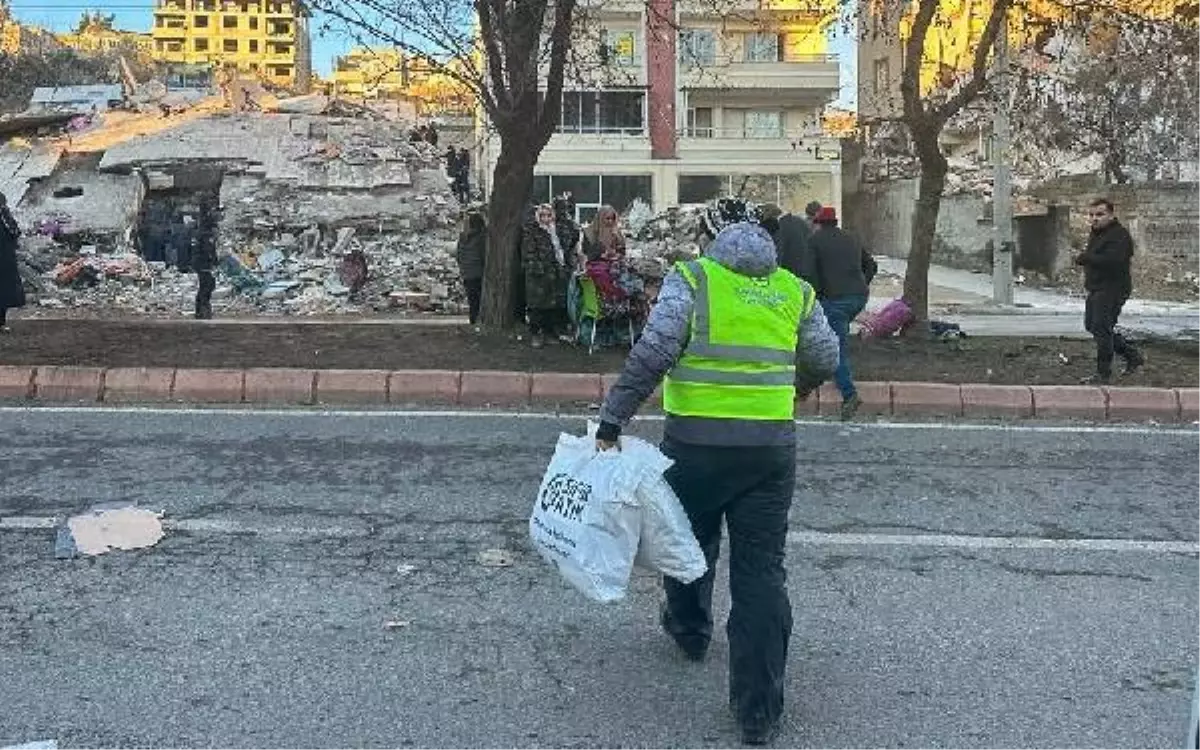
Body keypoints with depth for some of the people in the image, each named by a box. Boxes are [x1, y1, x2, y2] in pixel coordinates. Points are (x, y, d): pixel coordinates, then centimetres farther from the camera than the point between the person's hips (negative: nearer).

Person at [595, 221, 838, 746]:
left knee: (690, 542, 22)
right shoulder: (794, 291, 8)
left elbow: (654, 352, -13)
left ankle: (689, 631, 47)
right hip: (772, 444, 2)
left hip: (697, 440, -1)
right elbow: (824, 362, 16)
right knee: (762, 569, 4)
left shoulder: (692, 278, -1)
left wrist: (612, 421, -11)